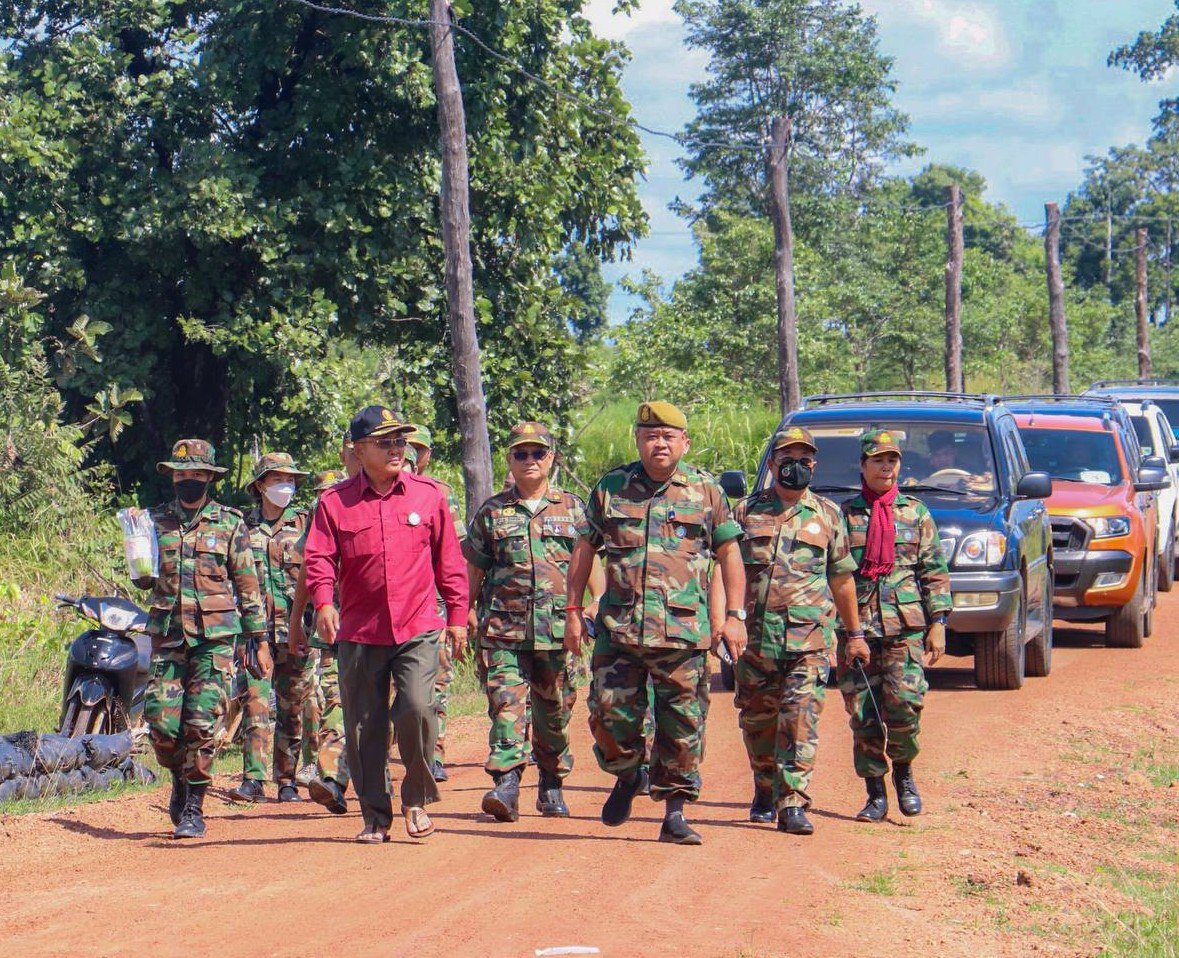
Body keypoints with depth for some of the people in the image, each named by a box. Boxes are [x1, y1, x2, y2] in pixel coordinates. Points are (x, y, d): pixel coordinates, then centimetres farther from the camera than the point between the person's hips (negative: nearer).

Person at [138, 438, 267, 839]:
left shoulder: (230, 524, 4)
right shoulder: (156, 521, 10)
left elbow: (247, 585, 6)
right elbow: (143, 580, 17)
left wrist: (259, 640, 3)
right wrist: (141, 572, -8)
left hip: (215, 636, -2)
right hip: (168, 635, 2)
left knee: (202, 723, -7)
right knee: (160, 720, -4)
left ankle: (193, 807, 1)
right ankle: (180, 779, 24)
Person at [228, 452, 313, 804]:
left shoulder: (304, 524, 7)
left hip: (295, 630, 0)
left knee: (292, 708, 5)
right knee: (254, 701, -12)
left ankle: (287, 781, 13)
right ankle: (253, 779, -18)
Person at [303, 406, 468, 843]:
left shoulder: (428, 495, 6)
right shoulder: (334, 502, 3)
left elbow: (449, 559, 11)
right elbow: (318, 557, -3)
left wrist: (458, 616, 9)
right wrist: (323, 602, -21)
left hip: (418, 629, -1)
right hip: (359, 632, 1)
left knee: (416, 709, -17)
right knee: (363, 726, 4)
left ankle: (417, 799, 3)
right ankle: (375, 816, 17)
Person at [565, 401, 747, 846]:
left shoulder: (706, 491, 7)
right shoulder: (610, 488, 9)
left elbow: (729, 554, 10)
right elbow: (584, 549, 15)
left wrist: (734, 616, 3)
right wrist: (573, 610, 11)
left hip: (684, 630, -1)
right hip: (618, 627, 1)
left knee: (682, 725, 0)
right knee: (611, 715, -1)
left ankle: (675, 811, 8)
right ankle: (627, 776, 28)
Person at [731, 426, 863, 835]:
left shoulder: (827, 515, 10)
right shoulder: (747, 511, 9)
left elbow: (842, 578, 16)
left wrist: (855, 633, 17)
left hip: (810, 637, -1)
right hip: (754, 636, 1)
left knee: (801, 721, -11)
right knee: (757, 721, 10)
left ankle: (793, 804, -13)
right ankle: (765, 791, 29)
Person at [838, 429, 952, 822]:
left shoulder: (915, 513, 11)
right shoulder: (845, 514, 9)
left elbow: (934, 571, 10)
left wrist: (937, 623, 0)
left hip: (906, 627, 0)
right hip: (857, 627, 0)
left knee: (904, 702, -14)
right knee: (863, 714, -1)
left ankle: (903, 771, 11)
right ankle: (875, 793, 9)